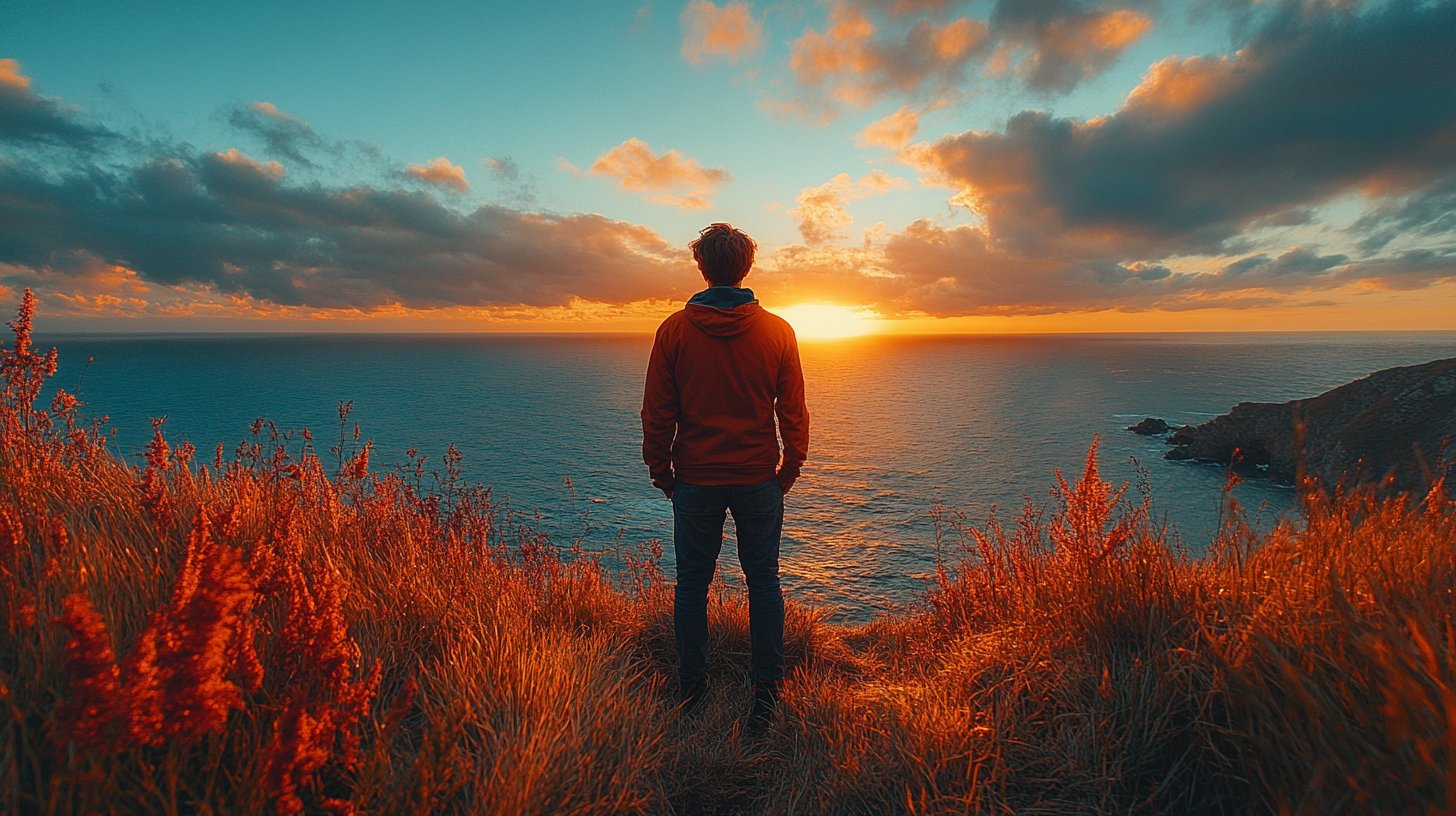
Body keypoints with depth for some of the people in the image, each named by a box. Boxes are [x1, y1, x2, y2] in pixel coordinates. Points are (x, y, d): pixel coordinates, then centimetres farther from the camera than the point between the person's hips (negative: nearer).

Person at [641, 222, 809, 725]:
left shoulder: (674, 330, -5)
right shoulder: (777, 331, -4)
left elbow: (657, 414, -3)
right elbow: (793, 412, 0)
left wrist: (661, 472, 8)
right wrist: (789, 470, 11)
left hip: (695, 480, 0)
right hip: (759, 480, 1)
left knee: (692, 585, 14)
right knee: (763, 582, 13)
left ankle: (691, 685, 27)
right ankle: (767, 688, 21)